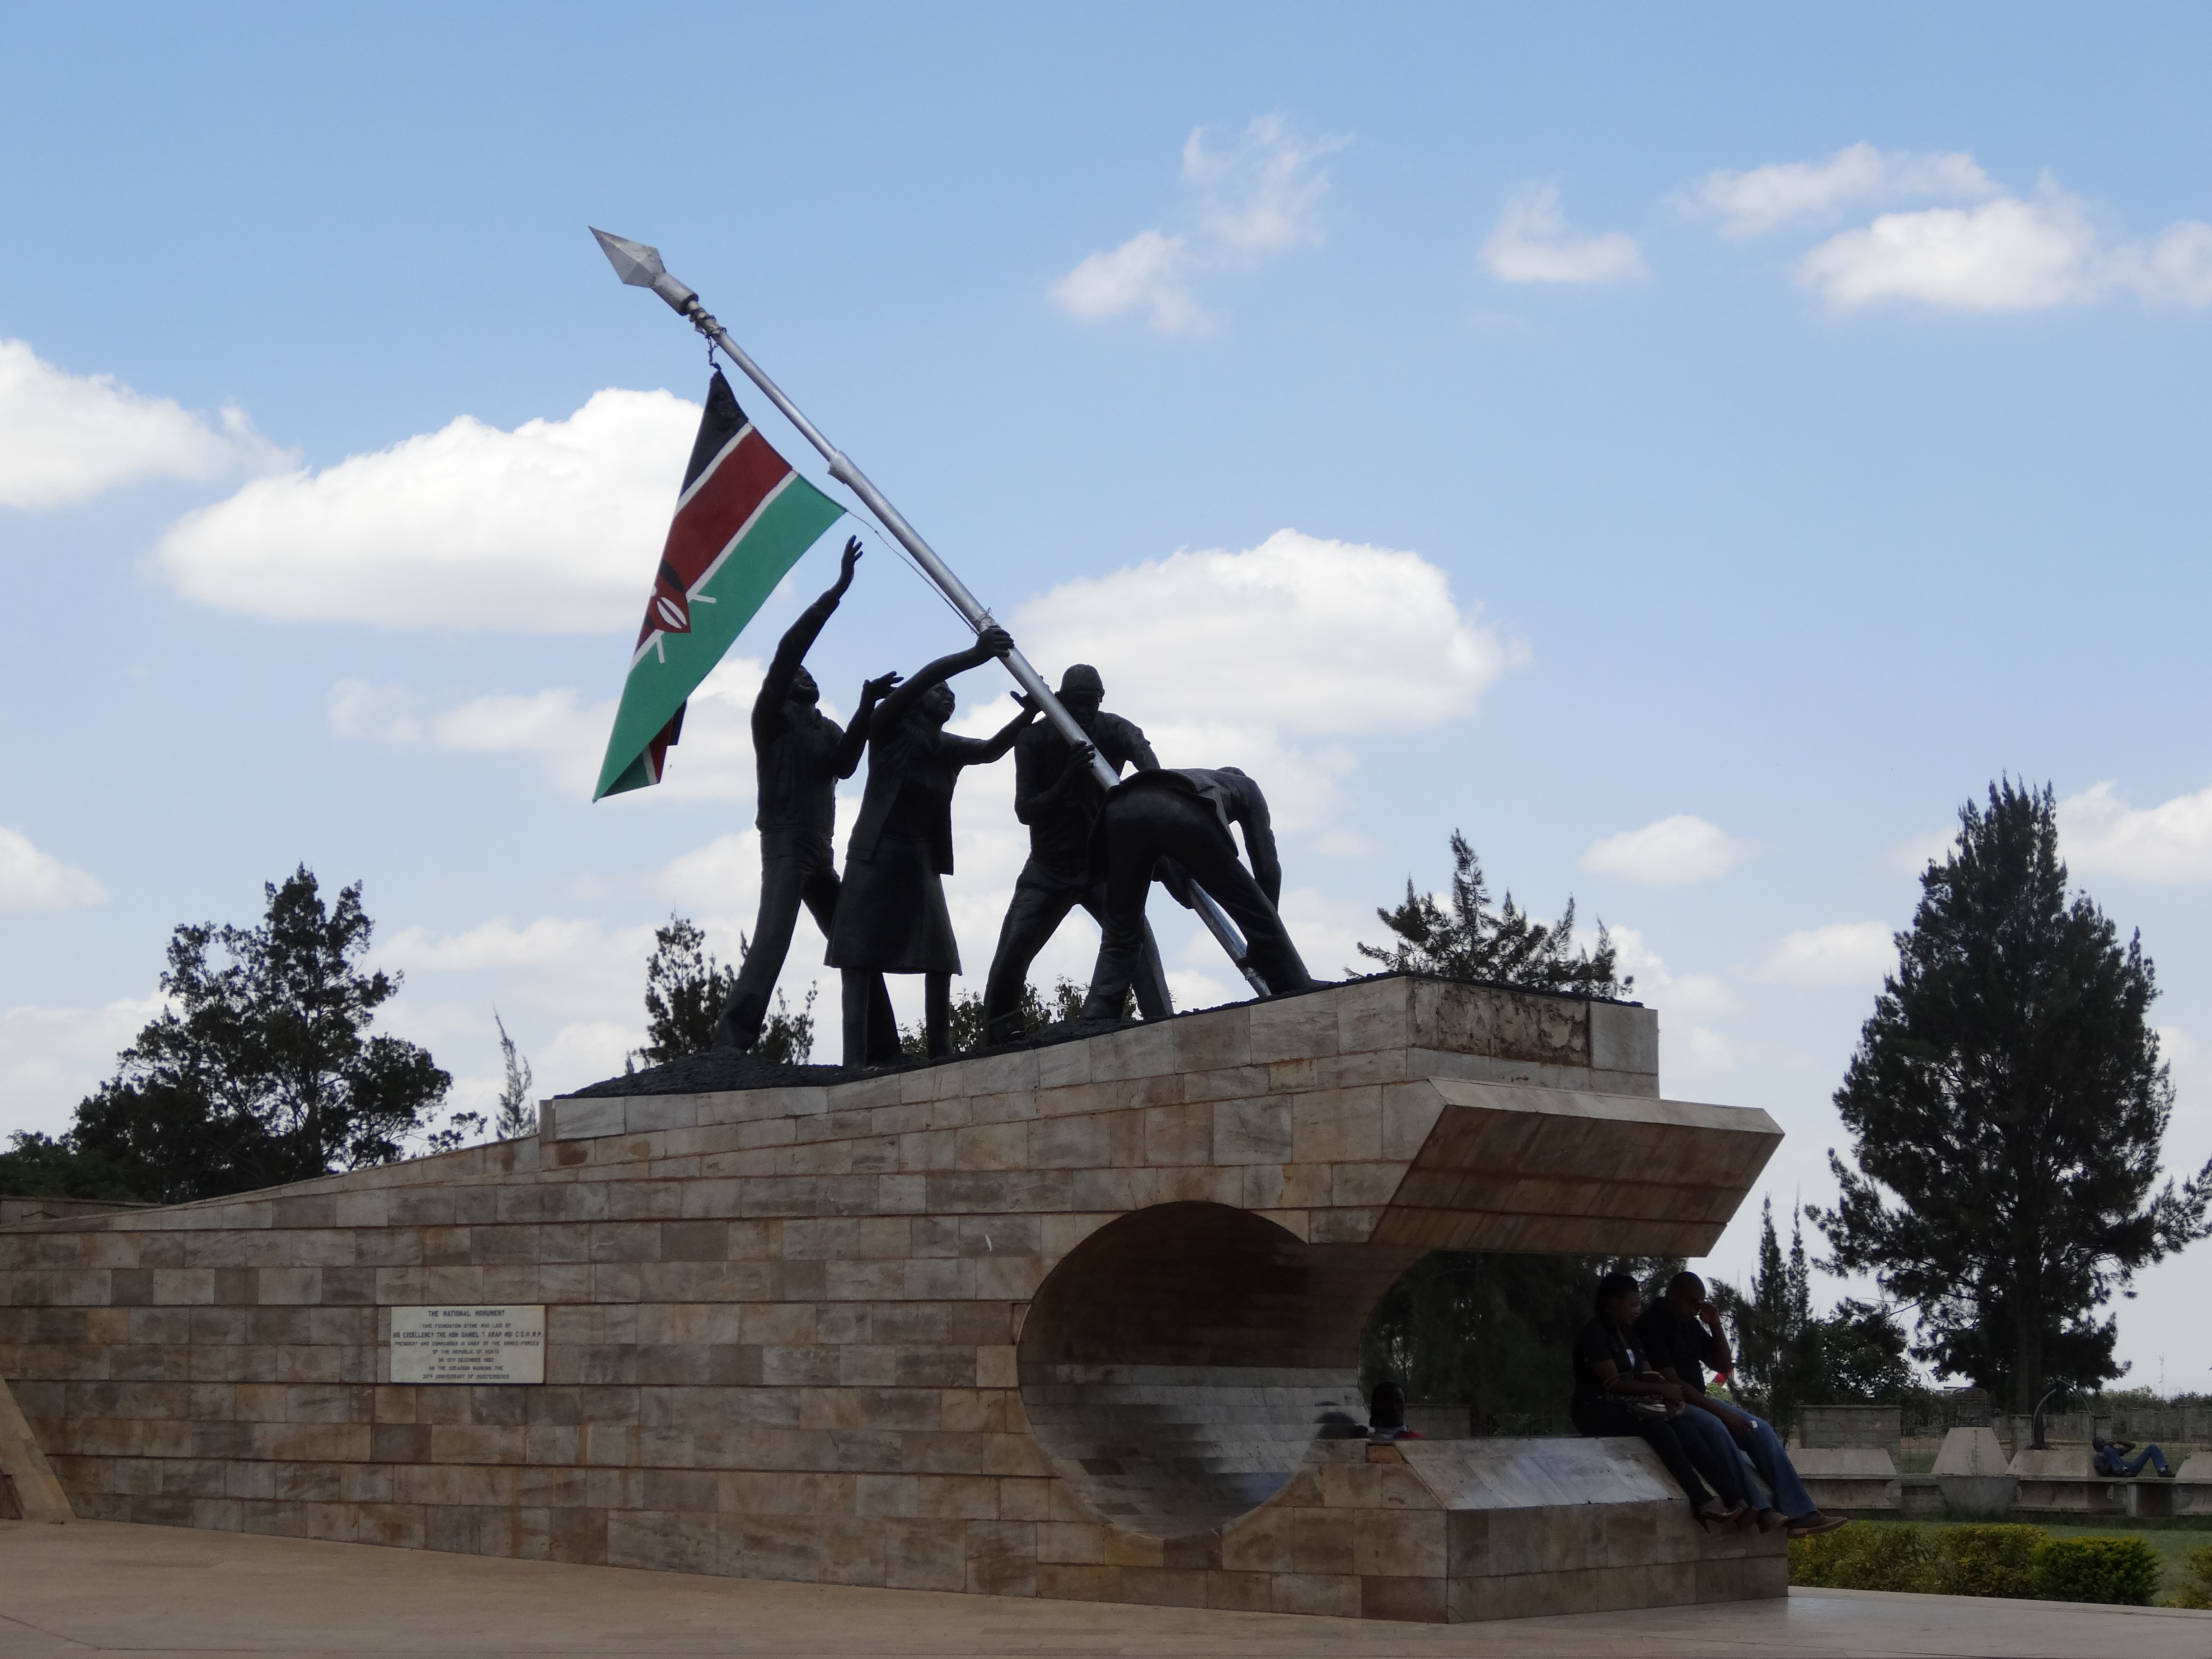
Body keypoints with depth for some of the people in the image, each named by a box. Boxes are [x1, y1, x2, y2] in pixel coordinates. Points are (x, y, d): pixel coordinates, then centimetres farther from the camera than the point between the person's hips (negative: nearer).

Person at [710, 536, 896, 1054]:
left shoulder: (827, 730, 20)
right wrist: (838, 591, -16)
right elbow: (788, 649, -12)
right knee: (772, 938, -23)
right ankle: (733, 1038, -31)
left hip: (820, 852, 8)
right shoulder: (772, 716, 2)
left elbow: (843, 764, -3)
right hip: (785, 845, -8)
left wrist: (866, 711, -18)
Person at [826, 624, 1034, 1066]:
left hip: (922, 862, 5)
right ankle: (856, 1060, -16)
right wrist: (972, 657, -35)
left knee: (940, 960, -4)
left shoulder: (949, 749, 10)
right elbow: (918, 680, -20)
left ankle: (942, 1055, -5)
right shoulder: (888, 729, -4)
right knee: (858, 961, -9)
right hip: (874, 856, -5)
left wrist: (1030, 713, -25)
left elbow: (991, 749, -7)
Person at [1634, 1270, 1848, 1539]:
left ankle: (1800, 1512, -19)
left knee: (1760, 1430, -10)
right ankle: (1761, 1513, -44)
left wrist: (1715, 1325, 3)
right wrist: (1720, 1411, -22)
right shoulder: (1650, 1325, -12)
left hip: (1696, 1401, 9)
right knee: (1713, 1427, -37)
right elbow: (1669, 1381, -20)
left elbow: (1724, 1365, 19)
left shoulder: (1691, 1324, 15)